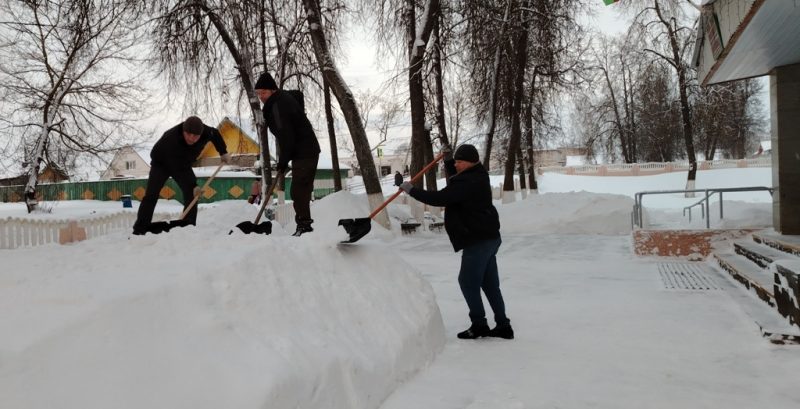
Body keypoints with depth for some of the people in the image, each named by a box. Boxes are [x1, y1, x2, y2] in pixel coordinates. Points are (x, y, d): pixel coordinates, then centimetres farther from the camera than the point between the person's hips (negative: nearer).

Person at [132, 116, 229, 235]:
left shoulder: (205, 132, -29)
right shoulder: (170, 138, -41)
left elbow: (215, 133, -1)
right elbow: (177, 169, -35)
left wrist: (223, 152, -6)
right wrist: (193, 185, -35)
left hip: (183, 165, 4)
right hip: (161, 163, -4)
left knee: (191, 195, -13)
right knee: (151, 196, -13)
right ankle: (139, 231, -8)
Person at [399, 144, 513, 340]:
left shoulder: (467, 182, -21)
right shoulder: (478, 175, 11)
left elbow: (438, 198, -24)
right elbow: (456, 176, 31)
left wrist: (412, 190, -15)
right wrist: (447, 160, 17)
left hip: (478, 240, -10)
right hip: (489, 237, 10)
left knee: (468, 281, 0)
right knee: (490, 283, 13)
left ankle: (479, 325, 8)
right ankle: (503, 326, 17)